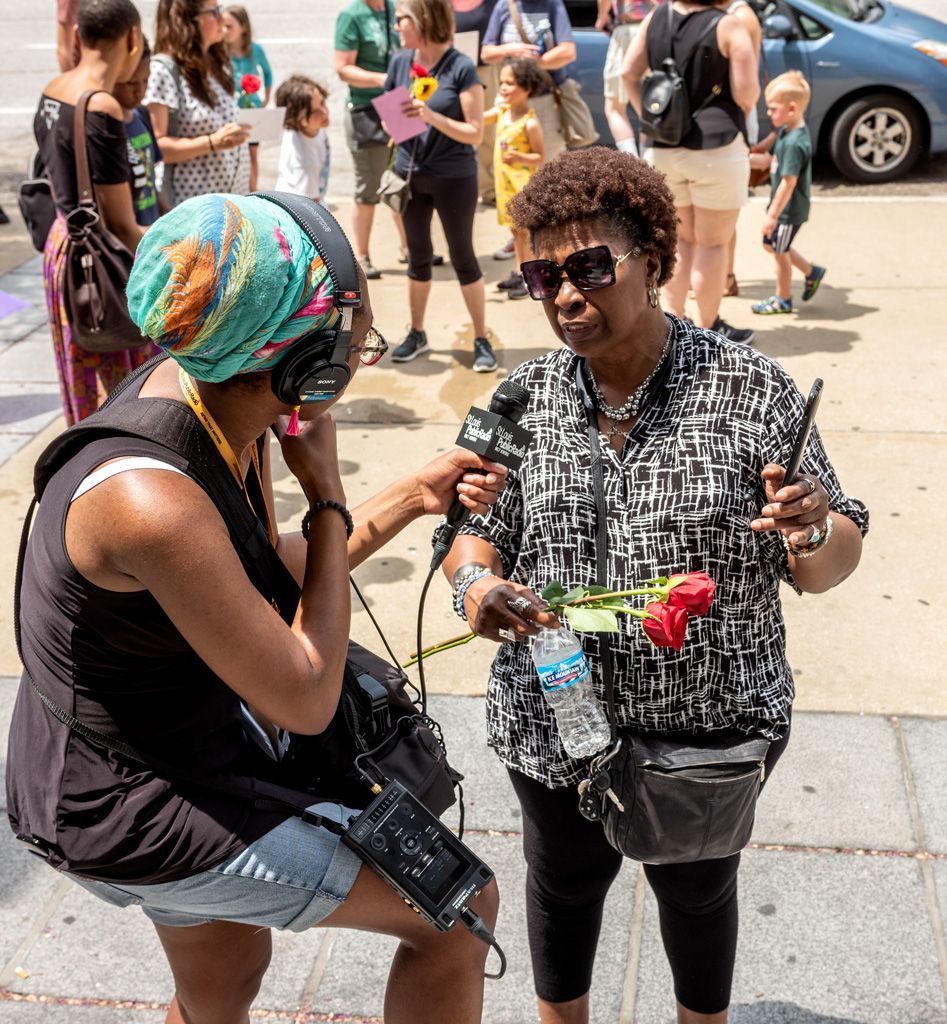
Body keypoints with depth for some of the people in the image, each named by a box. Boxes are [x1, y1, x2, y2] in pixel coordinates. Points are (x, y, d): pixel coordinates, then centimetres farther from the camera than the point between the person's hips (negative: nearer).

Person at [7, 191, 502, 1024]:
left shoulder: (211, 397, -8)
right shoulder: (153, 502, -36)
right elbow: (306, 702, -26)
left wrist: (412, 498, 3)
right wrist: (326, 492, -21)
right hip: (133, 816, -9)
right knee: (460, 907, 1)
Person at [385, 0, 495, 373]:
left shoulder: (462, 68, -13)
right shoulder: (399, 62, 1)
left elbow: (475, 133, -15)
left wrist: (432, 116, -26)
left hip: (455, 177, -4)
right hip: (410, 174, 4)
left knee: (462, 256, 3)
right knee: (418, 256, 14)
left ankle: (481, 339, 15)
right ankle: (417, 333, 27)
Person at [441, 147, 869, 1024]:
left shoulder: (750, 389, -13)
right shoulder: (526, 396, -5)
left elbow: (830, 564, -8)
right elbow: (477, 529, 2)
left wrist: (813, 533, -31)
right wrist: (476, 581, -20)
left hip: (714, 723, -2)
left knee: (697, 887, 22)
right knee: (564, 882, 23)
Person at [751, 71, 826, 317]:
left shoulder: (794, 143, -27)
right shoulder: (787, 131, 2)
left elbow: (788, 182, -28)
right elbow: (773, 159, 13)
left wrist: (772, 215, -25)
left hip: (789, 210, -9)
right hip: (783, 206, 9)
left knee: (780, 252, 6)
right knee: (771, 245, 22)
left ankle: (782, 300, 25)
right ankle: (812, 272, 34)